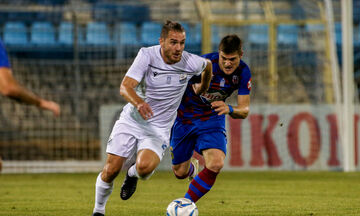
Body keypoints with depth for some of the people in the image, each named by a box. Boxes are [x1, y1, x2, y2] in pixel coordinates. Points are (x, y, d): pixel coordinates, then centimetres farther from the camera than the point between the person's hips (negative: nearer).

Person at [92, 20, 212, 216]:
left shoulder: (191, 63, -10)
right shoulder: (147, 55, -15)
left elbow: (208, 65, 16)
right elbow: (125, 87, -24)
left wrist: (202, 88, 29)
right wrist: (138, 102, -44)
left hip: (159, 129, 0)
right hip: (131, 119, 0)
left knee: (144, 167, -28)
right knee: (111, 170, -7)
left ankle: (133, 175, 11)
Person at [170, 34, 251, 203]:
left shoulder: (243, 72, -16)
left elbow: (244, 111, -14)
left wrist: (229, 109, -37)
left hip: (212, 119, 1)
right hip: (185, 118, -1)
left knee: (216, 165, -24)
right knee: (180, 172, 6)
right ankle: (192, 168, 46)